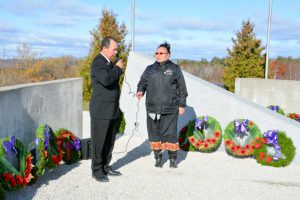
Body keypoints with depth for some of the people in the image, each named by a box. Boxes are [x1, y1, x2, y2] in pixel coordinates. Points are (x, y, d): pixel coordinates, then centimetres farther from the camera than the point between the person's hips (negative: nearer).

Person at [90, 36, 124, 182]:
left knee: (109, 141, 14)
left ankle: (105, 167, 26)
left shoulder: (109, 63, 16)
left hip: (112, 111, 9)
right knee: (99, 141, 1)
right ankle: (96, 170, 11)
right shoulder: (97, 63, -13)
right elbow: (106, 79, -29)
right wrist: (118, 68, -17)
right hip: (101, 111, -9)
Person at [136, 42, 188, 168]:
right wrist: (140, 90, -10)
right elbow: (142, 82, 13)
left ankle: (173, 159, 17)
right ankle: (158, 158, 22)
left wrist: (182, 105, 1)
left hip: (170, 110, -2)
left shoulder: (175, 69, 4)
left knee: (170, 134, -1)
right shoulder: (150, 69, 10)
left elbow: (181, 89, 5)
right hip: (152, 108, 3)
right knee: (154, 134, 8)